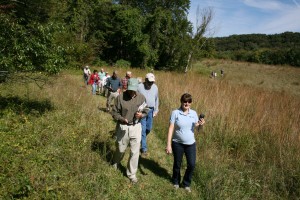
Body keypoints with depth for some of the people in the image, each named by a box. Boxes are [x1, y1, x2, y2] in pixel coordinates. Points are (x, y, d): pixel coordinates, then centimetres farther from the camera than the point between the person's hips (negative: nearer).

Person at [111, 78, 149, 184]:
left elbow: (145, 112, 5)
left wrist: (141, 115, -18)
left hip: (136, 127, 1)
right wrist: (122, 119, -24)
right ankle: (115, 162, 51)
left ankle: (132, 173, 23)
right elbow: (114, 112, -7)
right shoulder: (120, 97, -12)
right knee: (121, 149, 18)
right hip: (123, 127, -1)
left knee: (135, 152, 4)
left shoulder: (141, 97, -5)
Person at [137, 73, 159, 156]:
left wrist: (156, 110, 13)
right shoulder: (139, 87, -9)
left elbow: (156, 99, 15)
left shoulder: (155, 87, 5)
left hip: (151, 110, 5)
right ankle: (144, 148, 6)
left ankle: (140, 139, 41)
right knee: (143, 129, -2)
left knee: (148, 128, 12)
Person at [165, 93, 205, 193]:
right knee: (177, 164, 15)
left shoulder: (193, 113, -3)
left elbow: (196, 126, 6)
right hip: (177, 143, -2)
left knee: (191, 164, 4)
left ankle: (186, 183, 30)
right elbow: (171, 128, -14)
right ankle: (176, 182, 43)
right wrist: (168, 144, -17)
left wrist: (200, 124, -18)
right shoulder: (175, 113, -14)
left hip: (191, 143, 3)